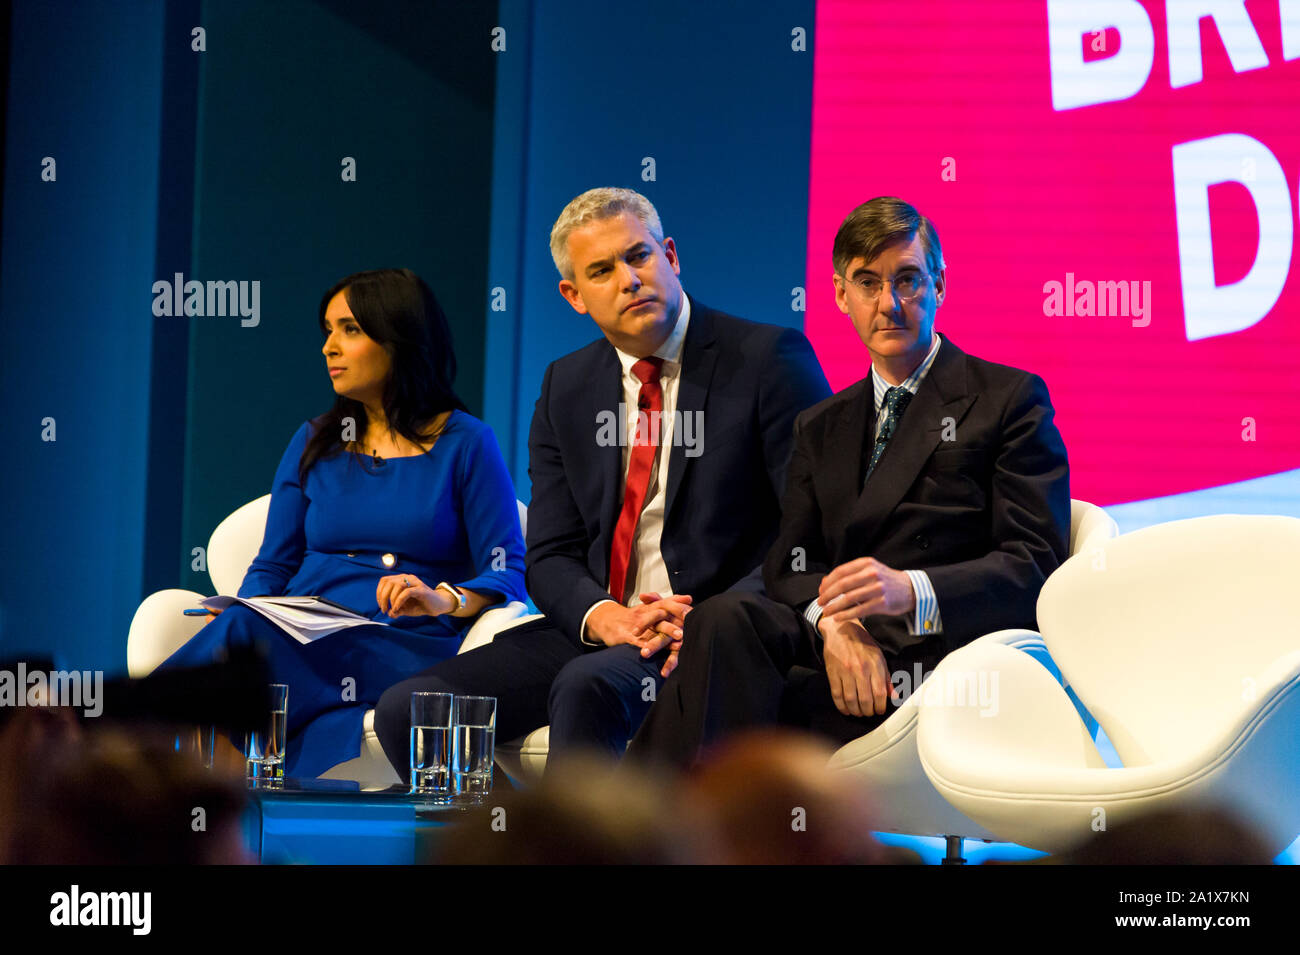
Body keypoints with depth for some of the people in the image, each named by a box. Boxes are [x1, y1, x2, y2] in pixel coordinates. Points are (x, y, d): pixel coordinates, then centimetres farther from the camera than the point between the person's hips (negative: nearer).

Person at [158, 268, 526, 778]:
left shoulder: (465, 443, 7)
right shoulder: (314, 443, 20)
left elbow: (508, 573, 0)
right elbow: (272, 568, 15)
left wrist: (444, 599, -21)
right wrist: (246, 616, -7)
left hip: (404, 650, -4)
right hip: (301, 646, 4)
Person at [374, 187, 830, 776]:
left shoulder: (768, 358, -2)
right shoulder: (565, 389, 14)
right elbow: (551, 556, 10)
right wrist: (605, 617, -14)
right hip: (596, 631, 5)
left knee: (588, 688, -36)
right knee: (406, 709, -14)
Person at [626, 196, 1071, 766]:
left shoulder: (1009, 398, 9)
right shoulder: (820, 428, 27)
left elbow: (1034, 566, -2)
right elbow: (791, 563, 13)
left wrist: (911, 591, -20)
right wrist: (833, 621, -13)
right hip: (846, 652, 5)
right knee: (726, 620, -31)